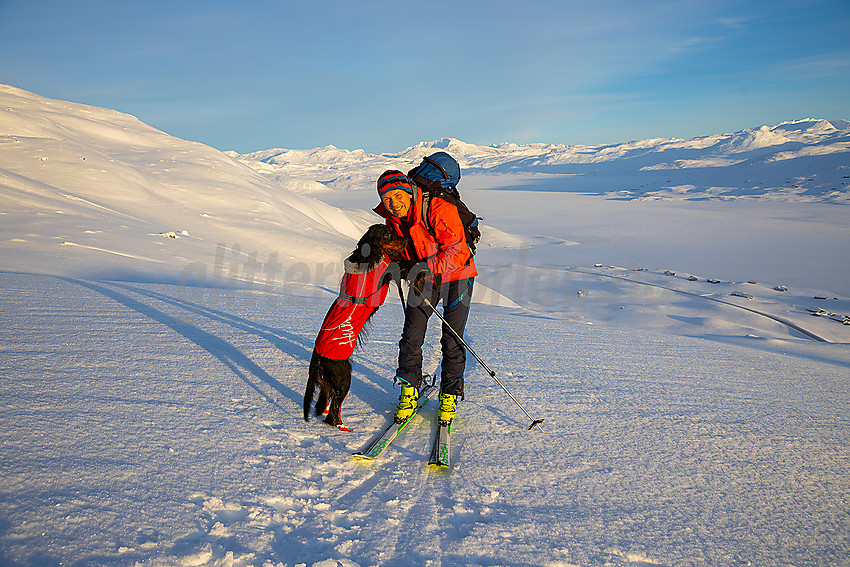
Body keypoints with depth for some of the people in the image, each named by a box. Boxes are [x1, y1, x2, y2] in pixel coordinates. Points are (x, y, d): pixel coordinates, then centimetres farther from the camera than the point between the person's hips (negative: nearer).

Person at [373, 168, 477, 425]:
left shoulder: (439, 210, -26)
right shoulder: (393, 220, -4)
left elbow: (457, 251, -29)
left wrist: (429, 268, -38)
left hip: (455, 277, -5)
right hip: (421, 278, 5)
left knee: (452, 341, -4)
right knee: (411, 336, -2)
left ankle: (450, 396, 15)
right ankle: (409, 391, 16)